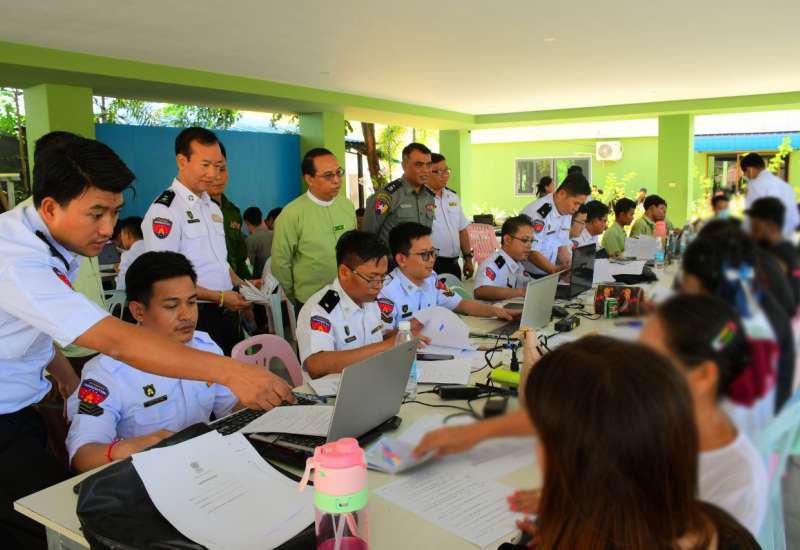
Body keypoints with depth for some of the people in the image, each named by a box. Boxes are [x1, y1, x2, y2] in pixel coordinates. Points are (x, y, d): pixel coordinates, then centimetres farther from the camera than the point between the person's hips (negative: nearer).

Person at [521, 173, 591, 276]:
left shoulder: (566, 211, 7)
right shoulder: (539, 212, -19)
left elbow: (562, 246, 13)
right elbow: (531, 252, -21)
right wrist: (555, 270, -31)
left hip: (549, 275, 8)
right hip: (528, 275, -8)